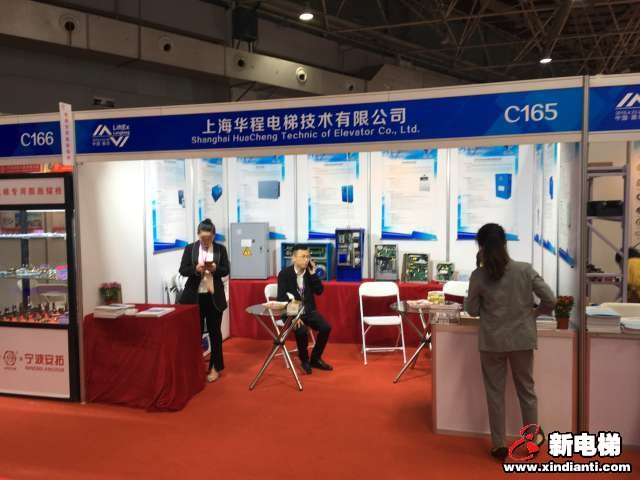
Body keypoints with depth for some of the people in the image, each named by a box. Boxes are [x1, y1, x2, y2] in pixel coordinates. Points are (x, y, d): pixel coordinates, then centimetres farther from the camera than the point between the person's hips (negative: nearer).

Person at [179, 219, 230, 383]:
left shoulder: (221, 249, 2)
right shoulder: (190, 248, 1)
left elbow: (226, 270, 1)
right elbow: (183, 270, -2)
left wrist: (215, 268, -20)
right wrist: (195, 269, -21)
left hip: (214, 297, 0)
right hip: (194, 296, 0)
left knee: (215, 331, 6)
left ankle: (215, 367, 16)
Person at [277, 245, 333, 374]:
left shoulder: (310, 272, 5)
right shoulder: (284, 274, -9)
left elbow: (319, 291, 0)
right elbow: (281, 299, -13)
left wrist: (313, 274, -10)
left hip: (309, 311, 5)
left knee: (326, 327, -16)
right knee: (302, 331, -31)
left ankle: (315, 358, 5)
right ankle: (304, 360, -3)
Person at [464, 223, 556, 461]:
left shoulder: (478, 276, -12)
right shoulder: (525, 270, -9)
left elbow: (472, 310, -2)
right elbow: (550, 299, -6)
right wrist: (536, 312, 12)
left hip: (492, 341, -1)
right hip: (522, 339, 1)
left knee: (495, 392, 12)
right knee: (526, 390, 19)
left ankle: (499, 445, 20)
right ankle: (533, 438, 31)